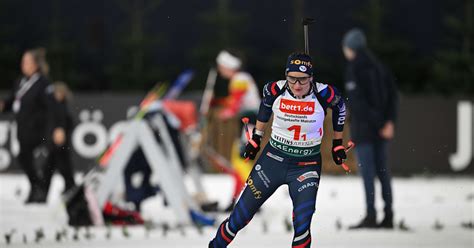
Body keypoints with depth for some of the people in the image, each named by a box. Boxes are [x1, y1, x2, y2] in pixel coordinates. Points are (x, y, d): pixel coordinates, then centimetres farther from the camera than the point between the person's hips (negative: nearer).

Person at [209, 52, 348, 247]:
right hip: (273, 158, 1)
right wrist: (256, 138, 17)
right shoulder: (275, 90, -15)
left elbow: (339, 106, 5)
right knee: (239, 218, 5)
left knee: (302, 226, -16)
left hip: (306, 166, -1)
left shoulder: (324, 94, -18)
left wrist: (337, 144, 12)